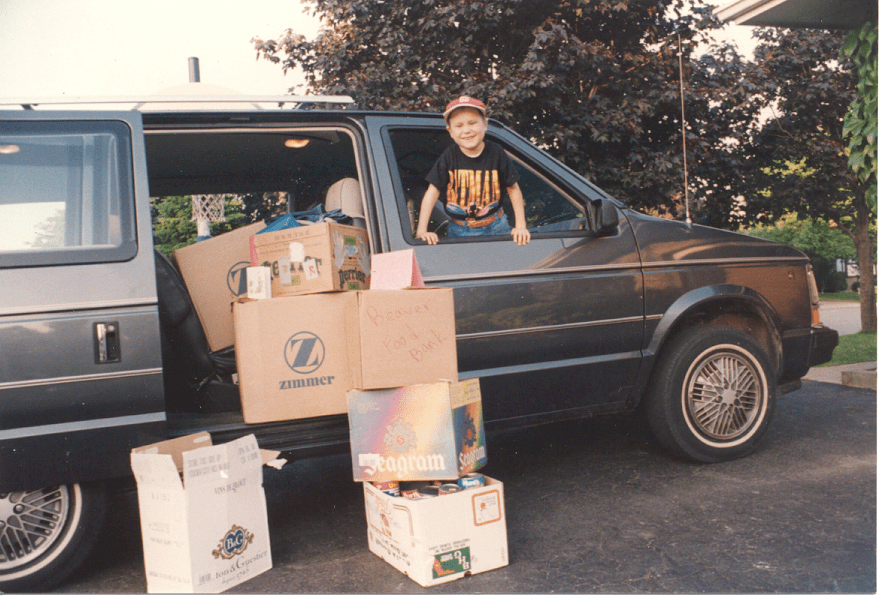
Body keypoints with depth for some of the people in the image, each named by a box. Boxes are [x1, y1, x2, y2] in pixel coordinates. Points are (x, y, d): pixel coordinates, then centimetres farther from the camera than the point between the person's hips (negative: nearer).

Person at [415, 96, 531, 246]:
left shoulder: (496, 153, -9)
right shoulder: (449, 156, -10)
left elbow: (513, 189, -2)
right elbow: (432, 192, -9)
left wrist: (521, 227, -5)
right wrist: (421, 230, -16)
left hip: (495, 228, 0)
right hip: (458, 230, 0)